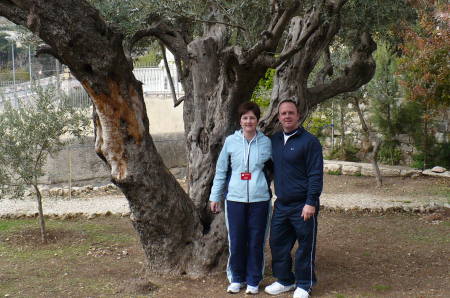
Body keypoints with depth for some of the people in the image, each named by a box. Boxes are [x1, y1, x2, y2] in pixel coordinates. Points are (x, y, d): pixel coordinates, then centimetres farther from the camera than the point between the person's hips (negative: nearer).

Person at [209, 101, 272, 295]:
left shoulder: (266, 142, 2)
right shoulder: (231, 141, 2)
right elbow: (221, 170, 8)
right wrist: (215, 197, 8)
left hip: (260, 199, 0)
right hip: (235, 199, 0)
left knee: (256, 242, 5)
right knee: (236, 242, 5)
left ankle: (253, 281, 21)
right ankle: (236, 279, 22)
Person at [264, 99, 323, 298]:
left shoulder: (309, 141, -8)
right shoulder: (274, 140, 11)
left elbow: (316, 174, -11)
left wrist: (311, 203, -16)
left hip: (302, 205, -6)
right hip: (281, 204, 6)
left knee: (305, 245, 2)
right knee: (278, 242, 10)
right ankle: (284, 280, 26)